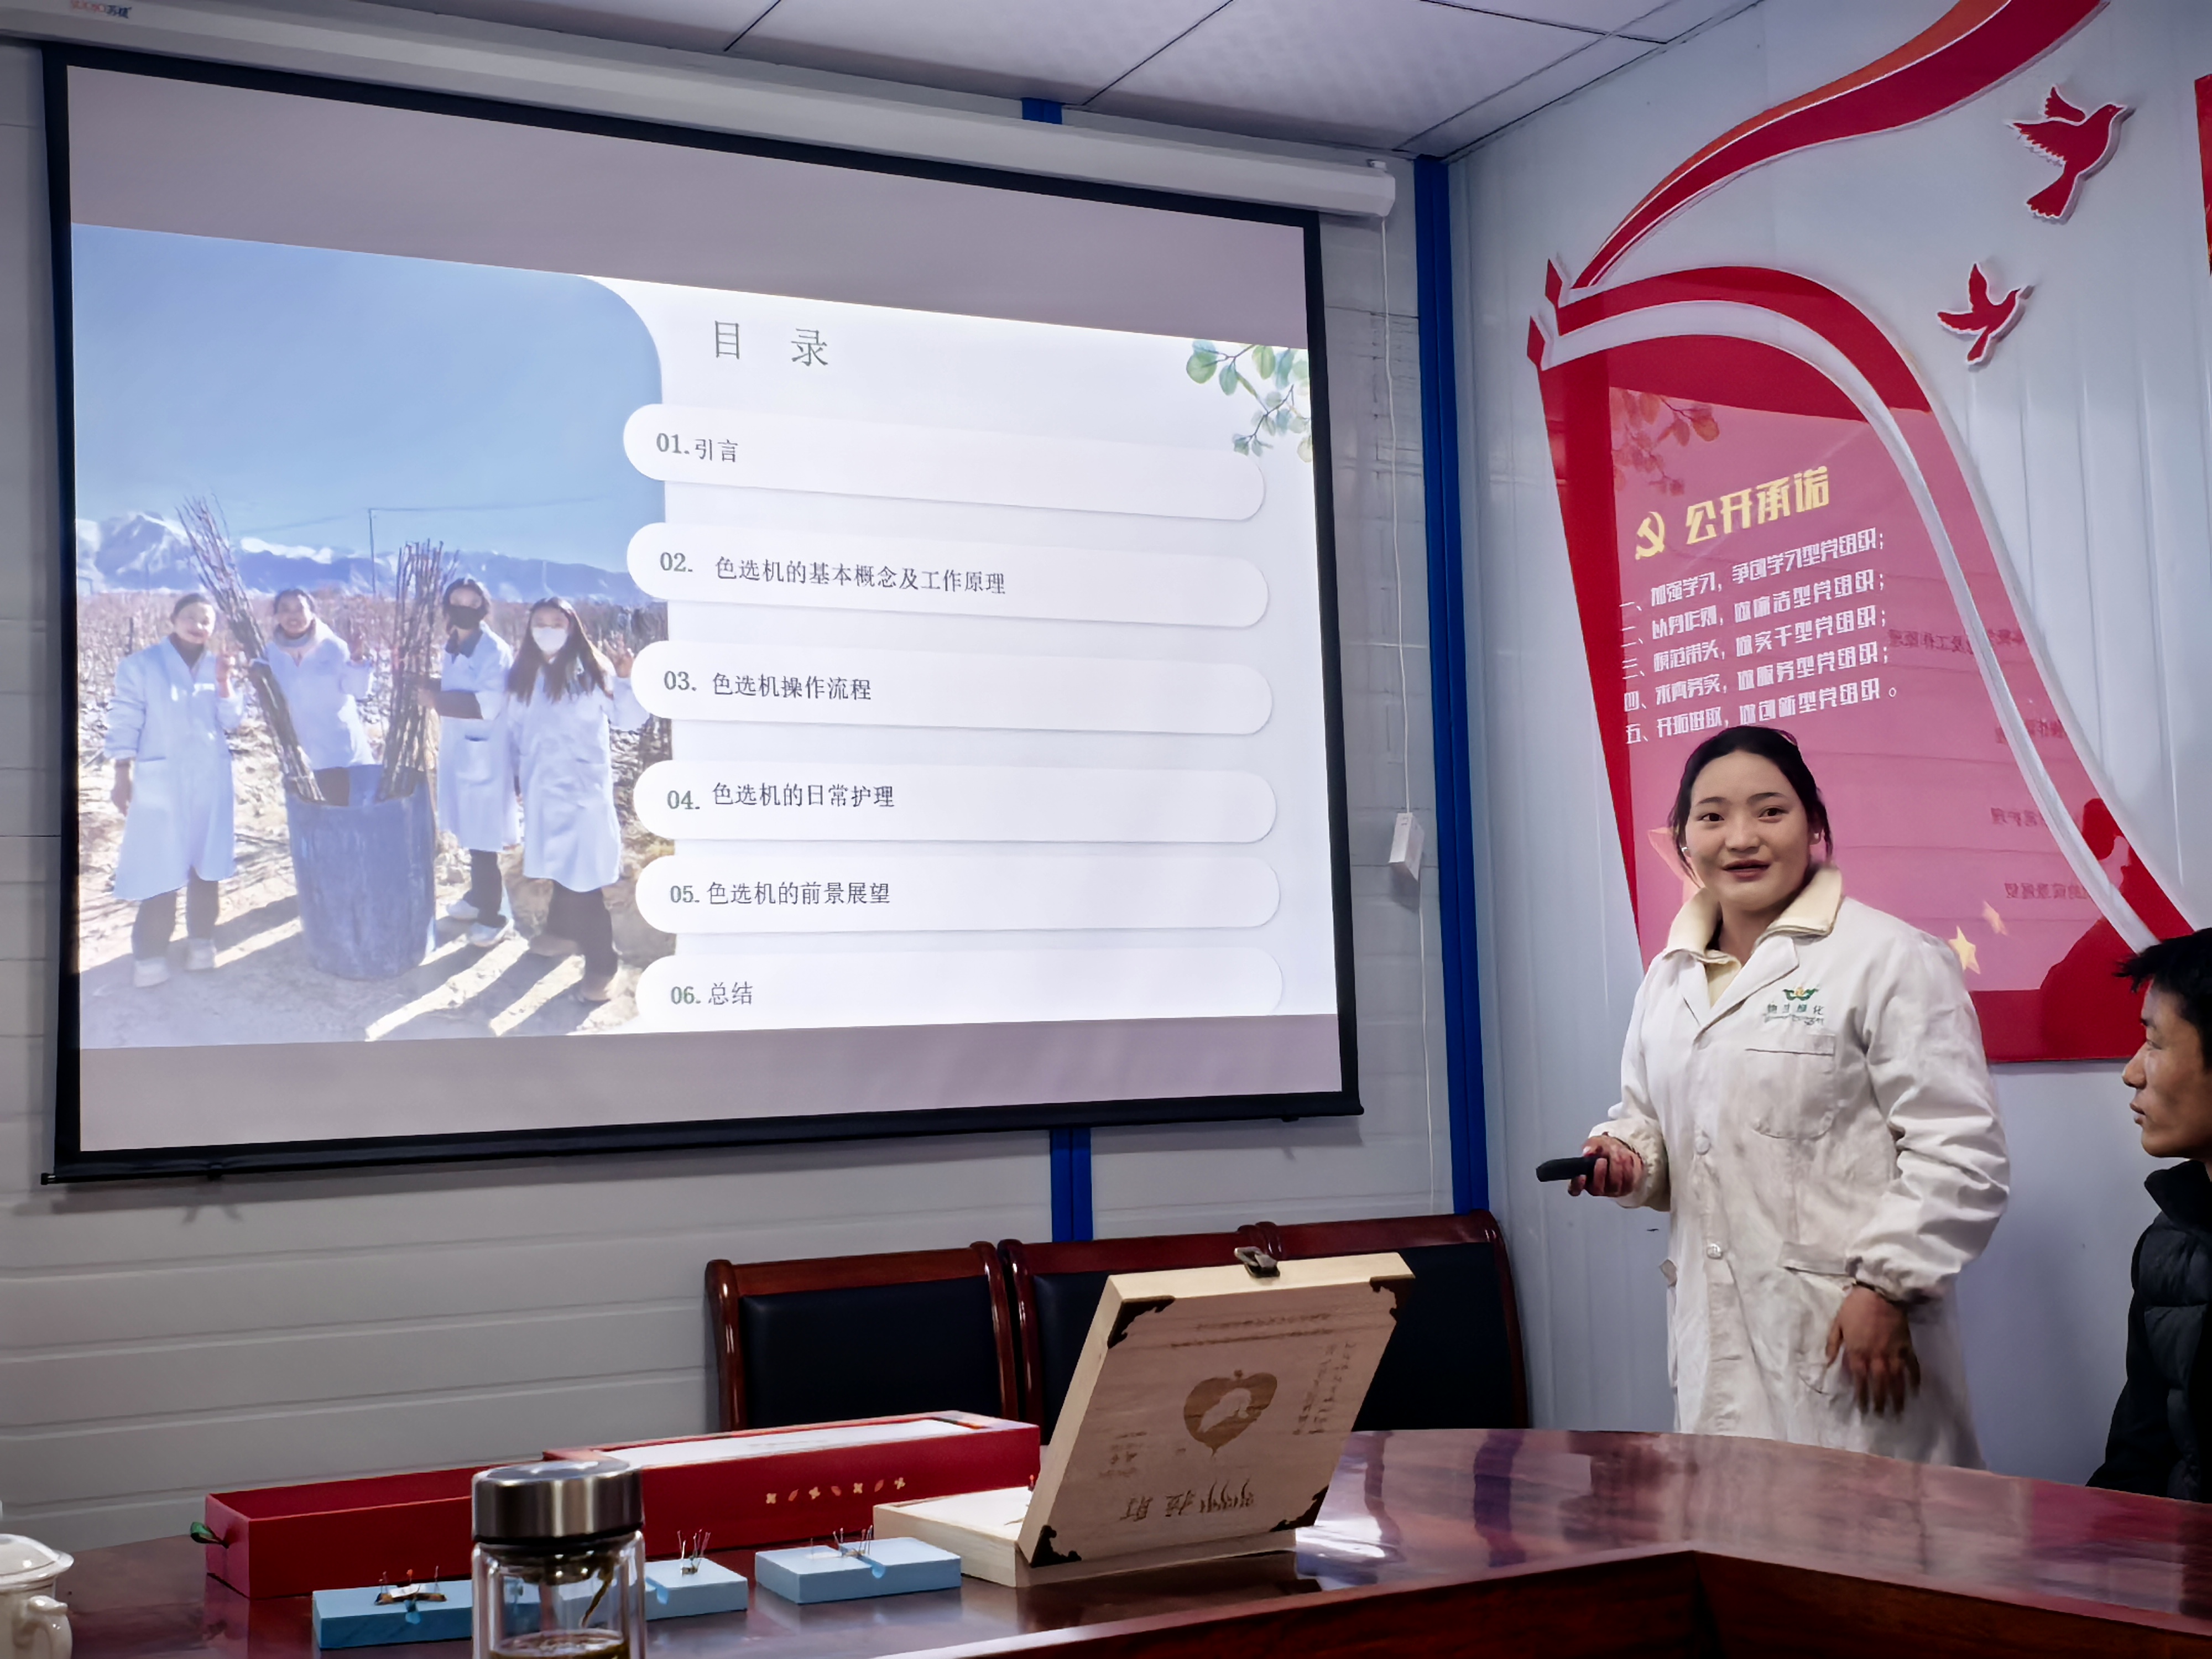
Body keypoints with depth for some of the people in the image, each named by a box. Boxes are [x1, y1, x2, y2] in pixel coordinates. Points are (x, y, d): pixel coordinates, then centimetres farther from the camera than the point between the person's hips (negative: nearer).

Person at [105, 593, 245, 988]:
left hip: (210, 779, 4)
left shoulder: (216, 666, 7)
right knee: (162, 868, -6)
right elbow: (125, 722, -4)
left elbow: (232, 721, 1)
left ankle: (201, 941, 18)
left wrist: (223, 680, -12)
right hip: (161, 780, -4)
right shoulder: (140, 665, -3)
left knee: (206, 864, 7)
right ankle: (150, 954, 1)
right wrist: (123, 774, -8)